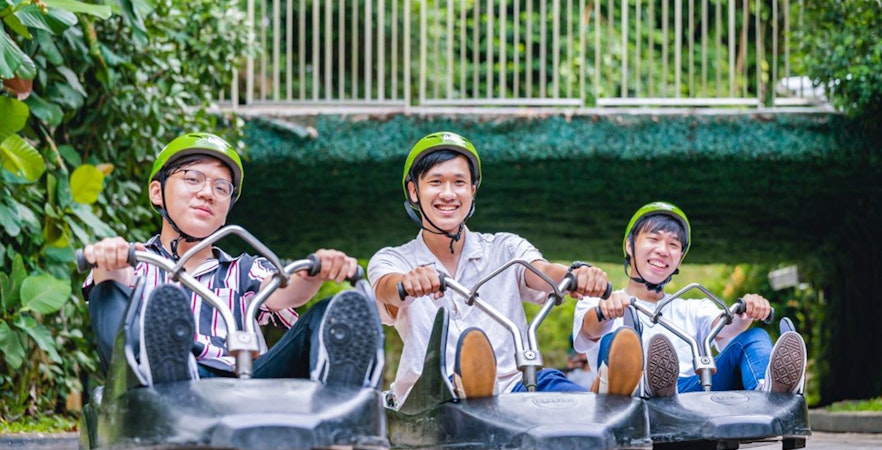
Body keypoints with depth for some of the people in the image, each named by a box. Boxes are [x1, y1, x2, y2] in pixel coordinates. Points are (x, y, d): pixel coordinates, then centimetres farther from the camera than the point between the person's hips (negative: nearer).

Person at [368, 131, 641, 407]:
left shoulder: (505, 250, 18)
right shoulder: (390, 260, 13)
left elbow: (543, 273, -4)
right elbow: (387, 288, -11)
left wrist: (577, 274, -29)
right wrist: (409, 283, -37)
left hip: (509, 388, 2)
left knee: (547, 382, -33)